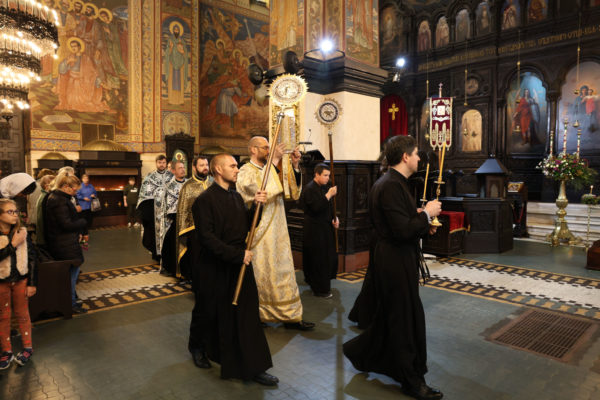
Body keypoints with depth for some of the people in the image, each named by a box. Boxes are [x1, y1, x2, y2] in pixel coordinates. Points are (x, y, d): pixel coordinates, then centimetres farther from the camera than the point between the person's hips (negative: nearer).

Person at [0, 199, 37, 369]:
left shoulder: (22, 232, -7)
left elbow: (32, 258, -3)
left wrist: (32, 283, -4)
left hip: (21, 279, 0)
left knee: (22, 313, 13)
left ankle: (28, 347, 26)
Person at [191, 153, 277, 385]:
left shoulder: (236, 196, 9)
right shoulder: (205, 200, -13)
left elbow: (247, 225, 11)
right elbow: (206, 237, -20)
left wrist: (256, 206, -5)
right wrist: (237, 254, -23)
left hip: (240, 265, 6)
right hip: (215, 268, -5)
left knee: (247, 316, 5)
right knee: (212, 314, 15)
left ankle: (254, 368, 15)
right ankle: (200, 347, 44)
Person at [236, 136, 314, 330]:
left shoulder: (271, 171, 15)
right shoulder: (245, 171, -7)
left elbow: (293, 191, 7)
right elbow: (260, 188, -27)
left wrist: (295, 166, -4)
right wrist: (274, 161, -22)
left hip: (277, 232, 7)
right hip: (259, 234, -7)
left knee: (283, 271, 9)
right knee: (261, 274, 2)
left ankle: (290, 316, 18)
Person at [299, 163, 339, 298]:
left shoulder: (324, 187, 10)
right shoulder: (309, 189, -15)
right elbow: (317, 208, -26)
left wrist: (334, 218, 2)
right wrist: (329, 195, -24)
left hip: (325, 227, 9)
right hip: (314, 230, -9)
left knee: (329, 257, 15)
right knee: (318, 259, -2)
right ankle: (320, 289, 10)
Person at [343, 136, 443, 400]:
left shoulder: (391, 182, 11)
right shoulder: (391, 186, -22)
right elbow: (403, 230, -27)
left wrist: (422, 225, 9)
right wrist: (427, 213, -14)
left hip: (392, 259, 11)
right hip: (397, 261, -11)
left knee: (389, 314, 24)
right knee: (405, 320, 4)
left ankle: (360, 351, 41)